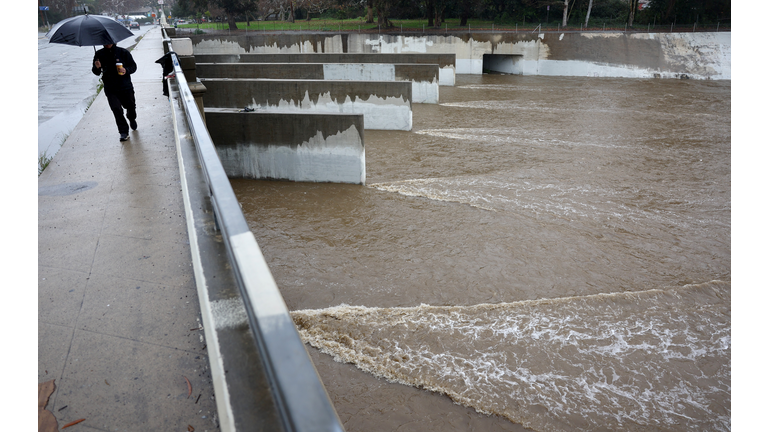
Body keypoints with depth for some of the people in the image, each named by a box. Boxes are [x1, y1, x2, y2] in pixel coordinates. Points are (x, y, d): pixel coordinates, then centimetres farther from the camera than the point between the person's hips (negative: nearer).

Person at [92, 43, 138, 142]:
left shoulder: (123, 52, -2)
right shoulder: (99, 54, 3)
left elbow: (133, 66, 2)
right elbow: (96, 72, 7)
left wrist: (126, 70, -19)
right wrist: (97, 68, -17)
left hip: (125, 86, 0)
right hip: (110, 89, 0)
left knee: (131, 106, 11)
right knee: (116, 109, -9)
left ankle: (132, 119, 47)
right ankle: (123, 132, 1)